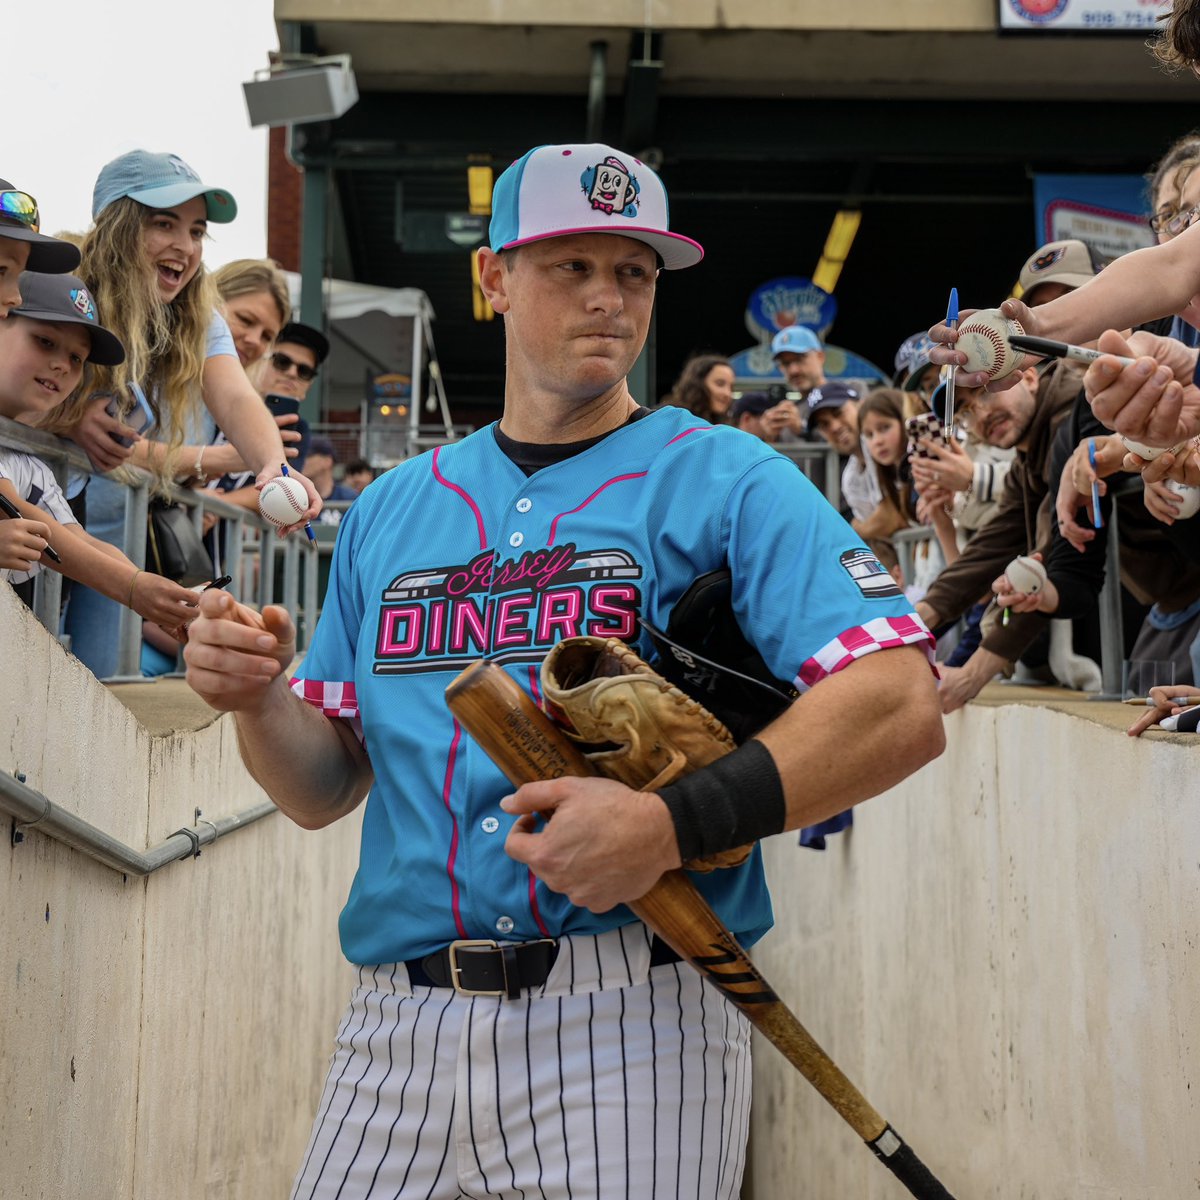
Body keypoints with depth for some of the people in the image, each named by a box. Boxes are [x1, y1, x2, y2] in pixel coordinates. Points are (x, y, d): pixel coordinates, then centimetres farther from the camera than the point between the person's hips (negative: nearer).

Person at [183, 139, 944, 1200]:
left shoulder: (728, 483, -1)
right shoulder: (392, 509, 15)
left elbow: (903, 709, -13)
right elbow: (323, 789, 16)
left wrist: (675, 822, -23)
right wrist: (254, 698, -5)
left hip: (630, 1030, -3)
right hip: (398, 1026, 4)